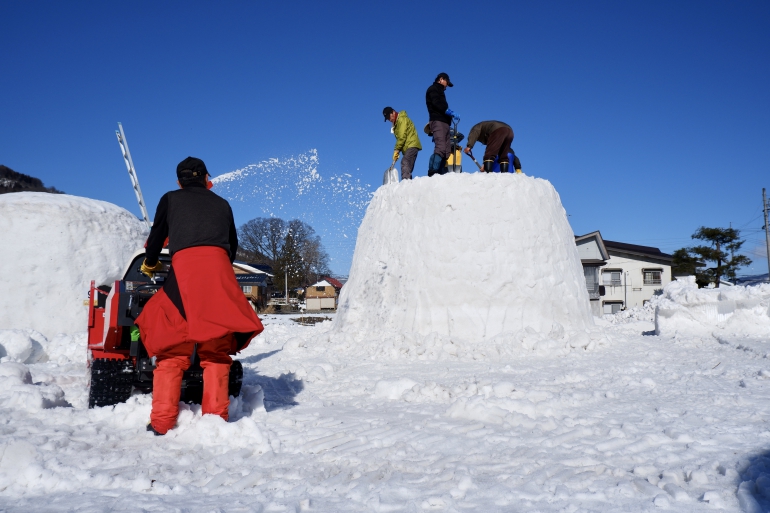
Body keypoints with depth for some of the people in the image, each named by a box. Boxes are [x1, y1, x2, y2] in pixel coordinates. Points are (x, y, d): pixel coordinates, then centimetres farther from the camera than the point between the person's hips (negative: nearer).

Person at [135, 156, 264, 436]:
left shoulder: (170, 199, 21)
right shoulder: (222, 204, 26)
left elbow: (156, 237, 22)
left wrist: (150, 264, 41)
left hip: (184, 265, -1)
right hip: (219, 264, 1)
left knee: (172, 348, 4)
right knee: (216, 349, 6)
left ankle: (161, 421, 1)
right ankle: (215, 417, 2)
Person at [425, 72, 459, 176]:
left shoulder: (439, 91, 33)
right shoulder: (433, 89, 7)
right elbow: (437, 104, -10)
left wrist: (450, 115, 7)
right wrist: (451, 113, -16)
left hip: (444, 123, 9)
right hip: (437, 121, -9)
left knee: (446, 150, -3)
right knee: (441, 147, -23)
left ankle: (441, 173, -11)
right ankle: (432, 173, -30)